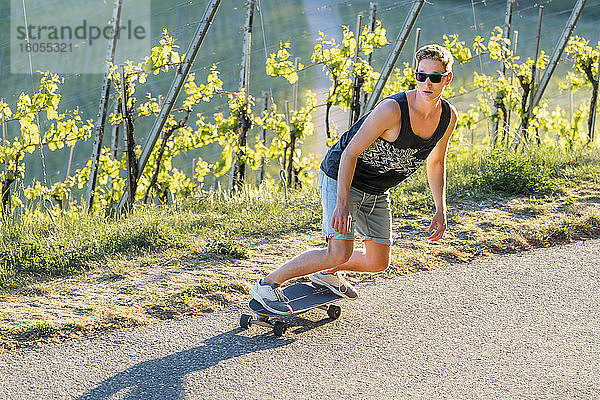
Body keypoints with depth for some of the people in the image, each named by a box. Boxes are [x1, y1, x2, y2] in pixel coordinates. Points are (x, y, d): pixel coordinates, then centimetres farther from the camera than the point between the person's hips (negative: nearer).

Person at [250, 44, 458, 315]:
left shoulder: (448, 117, -8)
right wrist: (342, 205, -33)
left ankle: (325, 273, 34)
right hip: (340, 177, -7)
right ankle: (267, 284, -9)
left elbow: (435, 162, 11)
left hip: (376, 192, 7)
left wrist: (440, 210, 6)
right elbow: (350, 153, -26)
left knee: (378, 262, 8)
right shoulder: (393, 109, -29)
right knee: (340, 253, -19)